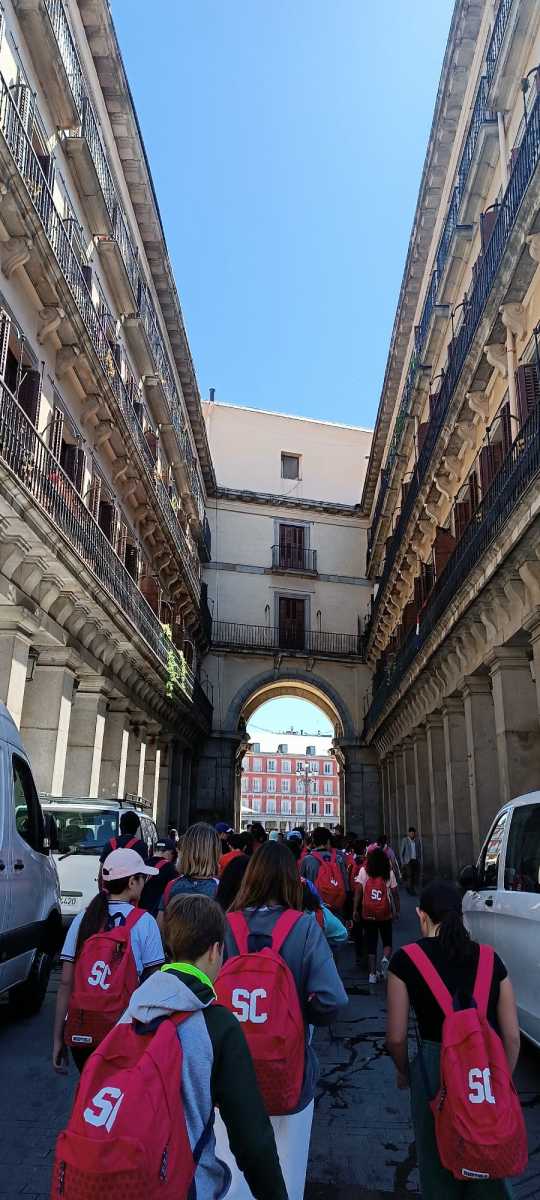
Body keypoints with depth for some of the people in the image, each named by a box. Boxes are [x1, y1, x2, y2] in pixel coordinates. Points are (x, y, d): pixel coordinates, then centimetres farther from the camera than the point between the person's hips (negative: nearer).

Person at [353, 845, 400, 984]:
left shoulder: (363, 871, -3)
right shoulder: (389, 873, -1)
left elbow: (358, 891, -9)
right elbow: (395, 893, 0)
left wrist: (355, 910, -5)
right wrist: (397, 910, 10)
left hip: (368, 913, 0)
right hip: (385, 913, 0)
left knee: (371, 942, 10)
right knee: (387, 941, 16)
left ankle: (372, 974, 7)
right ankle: (385, 958, -13)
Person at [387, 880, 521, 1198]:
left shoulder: (405, 960, -10)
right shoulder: (490, 958, -3)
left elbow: (396, 1037, -7)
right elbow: (512, 1035, 1)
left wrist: (404, 1072, 13)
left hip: (435, 1068, -2)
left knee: (439, 1161, 23)